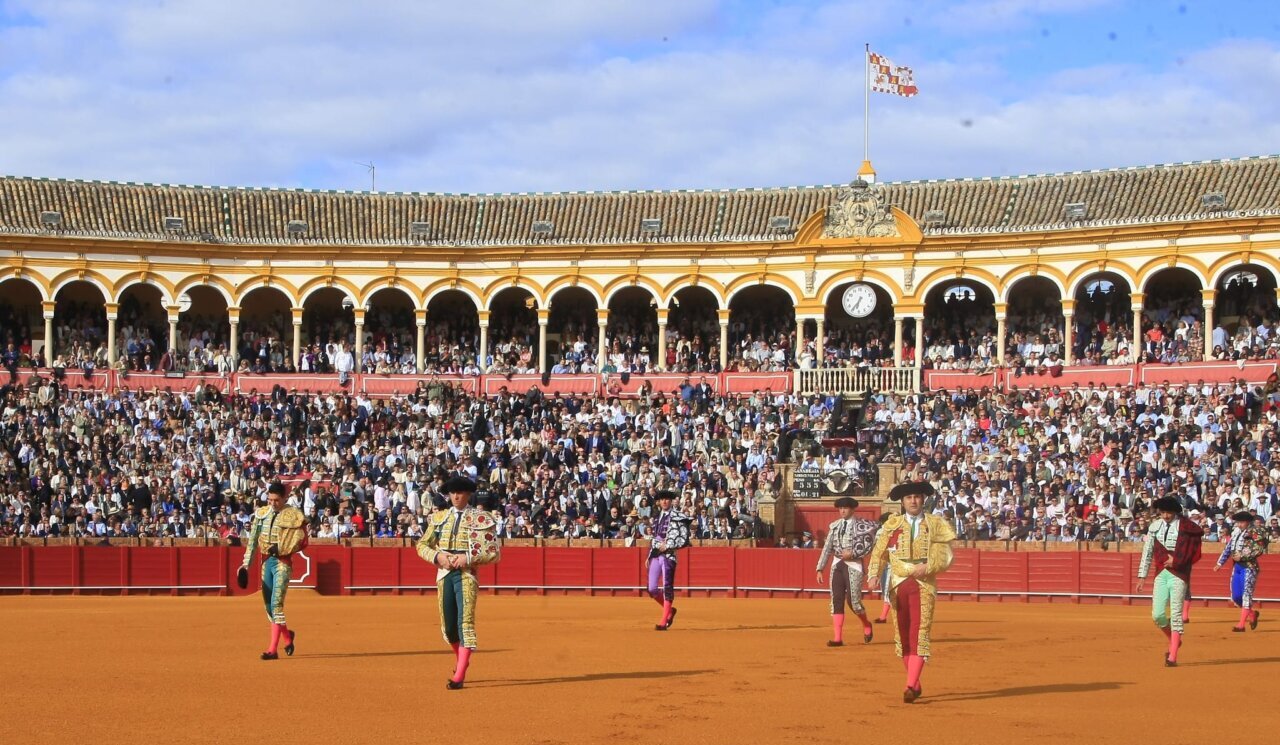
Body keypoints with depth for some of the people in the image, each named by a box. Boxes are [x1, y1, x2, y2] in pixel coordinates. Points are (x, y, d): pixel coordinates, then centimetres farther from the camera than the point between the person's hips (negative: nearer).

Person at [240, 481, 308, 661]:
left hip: (282, 563, -6)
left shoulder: (294, 515, -6)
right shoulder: (261, 513, 8)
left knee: (276, 604, -14)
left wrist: (280, 548, -16)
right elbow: (252, 540, 9)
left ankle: (273, 649, -14)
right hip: (266, 562, 6)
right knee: (268, 605, 12)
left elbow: (302, 542, -7)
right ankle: (287, 635, 37)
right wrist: (246, 563, 3)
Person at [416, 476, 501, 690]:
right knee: (448, 625, 10)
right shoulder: (439, 518, 13)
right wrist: (437, 556, -6)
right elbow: (422, 545, 14)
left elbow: (494, 553, 0)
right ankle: (462, 661, 35)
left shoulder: (481, 519, 1)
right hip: (444, 574, 4)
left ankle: (459, 676, -17)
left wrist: (468, 558, -14)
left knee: (465, 622, -14)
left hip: (467, 574, -4)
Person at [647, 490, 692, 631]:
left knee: (667, 588, -6)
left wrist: (667, 546, -14)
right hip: (655, 555, 7)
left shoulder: (677, 517, -3)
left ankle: (664, 622, -3)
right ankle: (670, 610, 26)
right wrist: (649, 556, 20)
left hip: (668, 555, -7)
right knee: (652, 590, 4)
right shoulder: (657, 517, 17)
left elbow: (684, 539, -9)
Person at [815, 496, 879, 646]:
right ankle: (837, 638, 1)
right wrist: (820, 569, 6)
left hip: (853, 565, -5)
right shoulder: (834, 526, 11)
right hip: (837, 565, 5)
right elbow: (827, 548, 10)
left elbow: (869, 544, -8)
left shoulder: (861, 525, -2)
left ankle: (866, 625, 23)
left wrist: (853, 553, -17)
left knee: (853, 600, -8)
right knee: (836, 600, 0)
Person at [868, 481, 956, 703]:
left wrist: (928, 567, -15)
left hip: (924, 585, -3)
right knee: (902, 635, 5)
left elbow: (946, 556, 0)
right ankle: (916, 685, 16)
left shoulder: (936, 524, 5)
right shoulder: (892, 524, 10)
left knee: (919, 633, -12)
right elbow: (879, 553, 7)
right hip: (898, 584, 3)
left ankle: (911, 686, -17)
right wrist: (874, 575, -8)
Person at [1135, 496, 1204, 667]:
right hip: (1161, 574, 4)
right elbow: (1147, 552, 11)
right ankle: (1174, 641, 27)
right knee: (1157, 615, -1)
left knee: (1176, 614, -6)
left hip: (1179, 574, -4)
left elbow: (1192, 551, -5)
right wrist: (1142, 576, 11)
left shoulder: (1185, 526, -7)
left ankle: (1172, 657, -5)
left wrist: (1176, 561, -10)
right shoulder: (1155, 526, 6)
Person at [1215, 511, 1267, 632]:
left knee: (1246, 595, -8)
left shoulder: (1255, 533, -7)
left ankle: (1241, 624, -9)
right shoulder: (1236, 533, 13)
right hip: (1237, 567, 8)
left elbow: (1259, 550, -16)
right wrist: (1220, 563, 16)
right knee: (1235, 597, 8)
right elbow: (1228, 548, 18)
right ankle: (1252, 613, 31)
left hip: (1249, 567, -8)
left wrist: (1242, 556, -18)